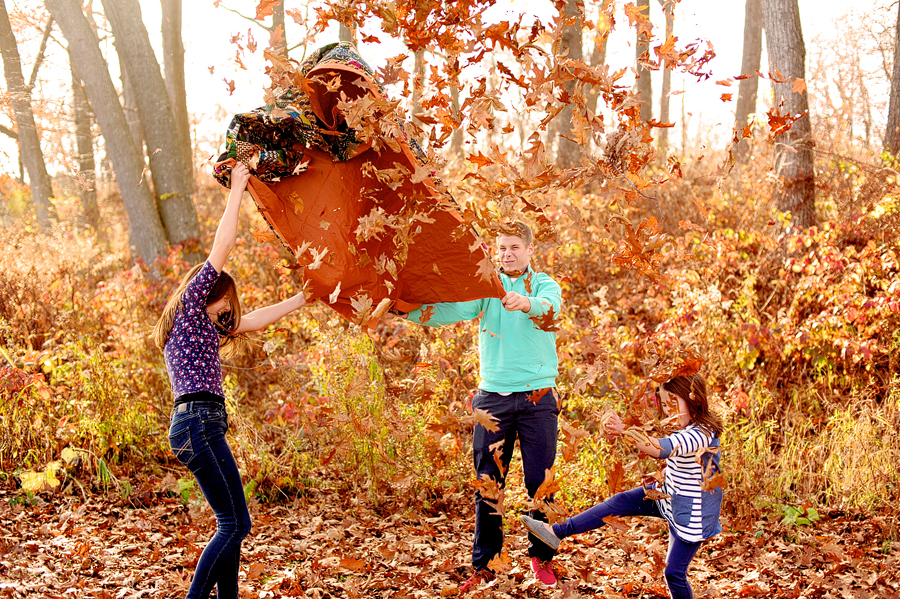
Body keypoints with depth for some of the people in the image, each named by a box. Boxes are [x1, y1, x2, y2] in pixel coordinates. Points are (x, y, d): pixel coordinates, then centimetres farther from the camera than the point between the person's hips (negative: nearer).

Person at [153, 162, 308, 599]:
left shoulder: (203, 324, 25)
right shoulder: (190, 305, 1)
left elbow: (253, 321, 34)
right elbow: (221, 249, -4)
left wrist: (301, 299, 38)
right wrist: (236, 192, 1)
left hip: (202, 426, 10)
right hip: (198, 422, -10)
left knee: (232, 525, 9)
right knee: (234, 524, -10)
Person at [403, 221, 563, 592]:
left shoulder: (544, 286, 3)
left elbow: (550, 308, -22)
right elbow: (449, 311, -9)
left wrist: (526, 303, -45)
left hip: (537, 397, -1)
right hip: (493, 395, 1)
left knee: (540, 482, 3)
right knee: (488, 484, 4)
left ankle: (541, 558, 22)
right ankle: (483, 565, 14)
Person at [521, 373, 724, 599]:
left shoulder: (701, 434, -29)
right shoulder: (688, 430, 2)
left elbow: (662, 448, -46)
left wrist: (625, 432, -56)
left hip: (691, 513, -9)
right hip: (669, 495, 9)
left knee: (674, 572, -2)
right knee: (620, 502, -2)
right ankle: (557, 532, -2)